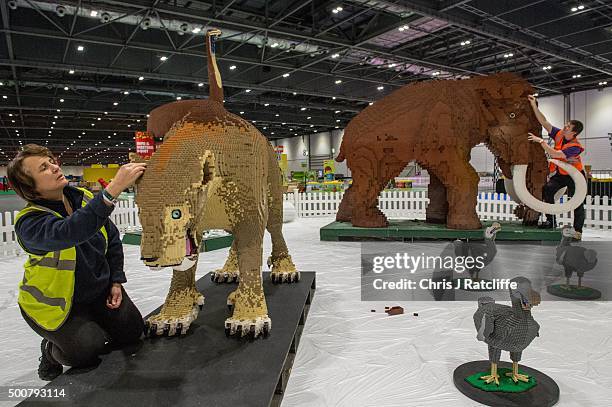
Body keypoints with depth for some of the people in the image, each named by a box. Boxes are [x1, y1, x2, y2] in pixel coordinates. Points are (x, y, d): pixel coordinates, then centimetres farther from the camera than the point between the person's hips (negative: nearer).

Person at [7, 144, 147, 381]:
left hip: (99, 290, 5)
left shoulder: (85, 198, -8)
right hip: (54, 302, -5)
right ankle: (51, 350, 15)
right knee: (87, 351, -18)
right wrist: (113, 190, -59)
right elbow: (70, 232, -50)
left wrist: (116, 281, -2)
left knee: (132, 330, 1)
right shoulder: (28, 222, -26)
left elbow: (113, 240, 3)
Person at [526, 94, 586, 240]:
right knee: (547, 190, -12)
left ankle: (578, 232, 2)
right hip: (560, 173, 6)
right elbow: (544, 122, -15)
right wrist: (534, 105, -23)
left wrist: (541, 141, -34)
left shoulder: (575, 147, -27)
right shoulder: (559, 134, -10)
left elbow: (554, 154, -37)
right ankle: (551, 221, -4)